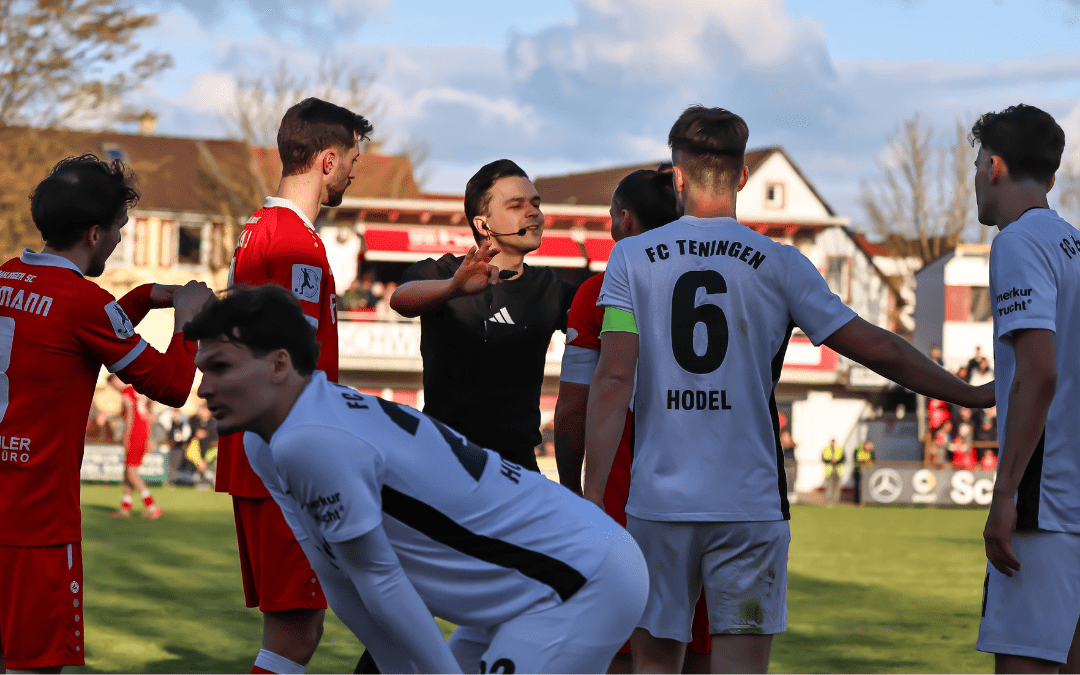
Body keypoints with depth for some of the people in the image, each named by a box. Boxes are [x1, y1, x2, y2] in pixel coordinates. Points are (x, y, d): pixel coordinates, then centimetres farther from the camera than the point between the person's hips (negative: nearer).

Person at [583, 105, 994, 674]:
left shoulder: (632, 258, 2)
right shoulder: (778, 265, 1)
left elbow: (613, 379, -6)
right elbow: (876, 349, 2)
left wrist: (592, 498, -5)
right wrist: (973, 395, 14)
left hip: (658, 500, 1)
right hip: (749, 504, -1)